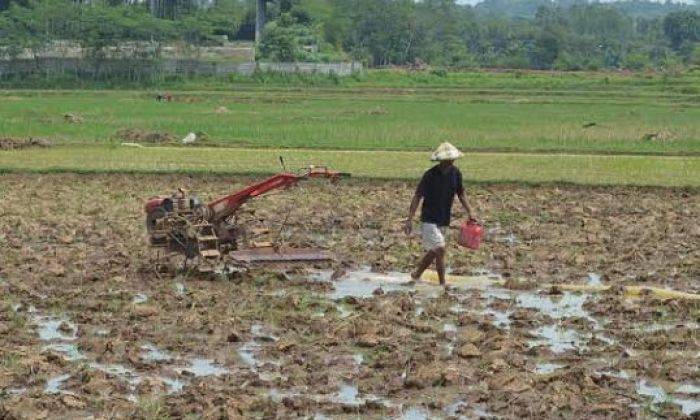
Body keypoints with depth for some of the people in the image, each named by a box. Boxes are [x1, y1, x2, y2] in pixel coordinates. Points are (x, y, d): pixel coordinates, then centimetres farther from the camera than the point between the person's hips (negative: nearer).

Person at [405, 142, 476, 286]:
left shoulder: (455, 173, -1)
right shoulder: (430, 175, -15)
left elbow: (461, 193, 12)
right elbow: (417, 197, -12)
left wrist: (469, 212, 1)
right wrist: (409, 220, -16)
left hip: (444, 220, 6)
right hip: (429, 219, -6)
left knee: (433, 252, 12)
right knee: (440, 249, -14)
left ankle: (416, 274, 31)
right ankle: (443, 283, -6)